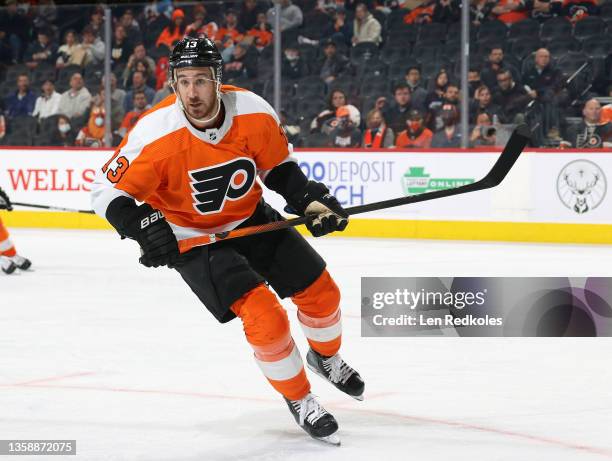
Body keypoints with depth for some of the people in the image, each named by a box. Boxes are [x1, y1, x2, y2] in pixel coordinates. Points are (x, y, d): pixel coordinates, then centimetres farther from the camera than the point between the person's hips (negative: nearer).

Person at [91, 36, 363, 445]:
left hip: (251, 220, 4)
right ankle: (300, 401, 8)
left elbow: (279, 166, 1)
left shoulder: (255, 113, -19)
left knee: (320, 290, 8)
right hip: (192, 238, -4)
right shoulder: (156, 134, -29)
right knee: (265, 317, -18)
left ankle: (327, 357, 43)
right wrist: (143, 223, -36)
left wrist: (311, 201, -11)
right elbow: (107, 190, -21)